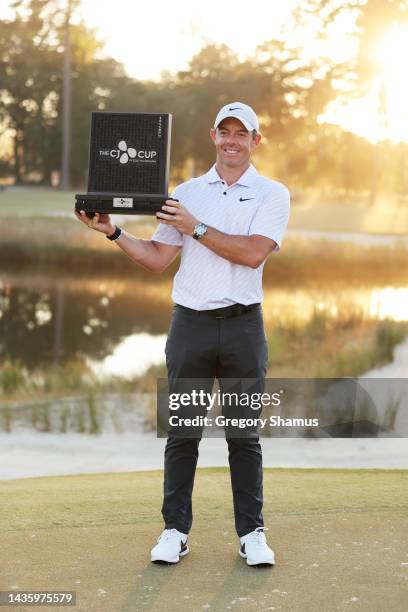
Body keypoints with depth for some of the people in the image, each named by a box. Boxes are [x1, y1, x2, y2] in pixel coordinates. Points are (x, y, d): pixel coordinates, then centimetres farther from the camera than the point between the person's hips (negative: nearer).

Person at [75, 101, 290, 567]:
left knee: (244, 433, 4)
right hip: (191, 321, 2)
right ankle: (175, 531, 11)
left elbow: (253, 253, -14)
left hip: (243, 323, -2)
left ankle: (251, 534, 12)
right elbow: (156, 259, 8)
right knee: (182, 431, 4)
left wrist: (194, 227, -15)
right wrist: (112, 232, -4)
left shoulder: (272, 194, 3)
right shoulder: (186, 192, 11)